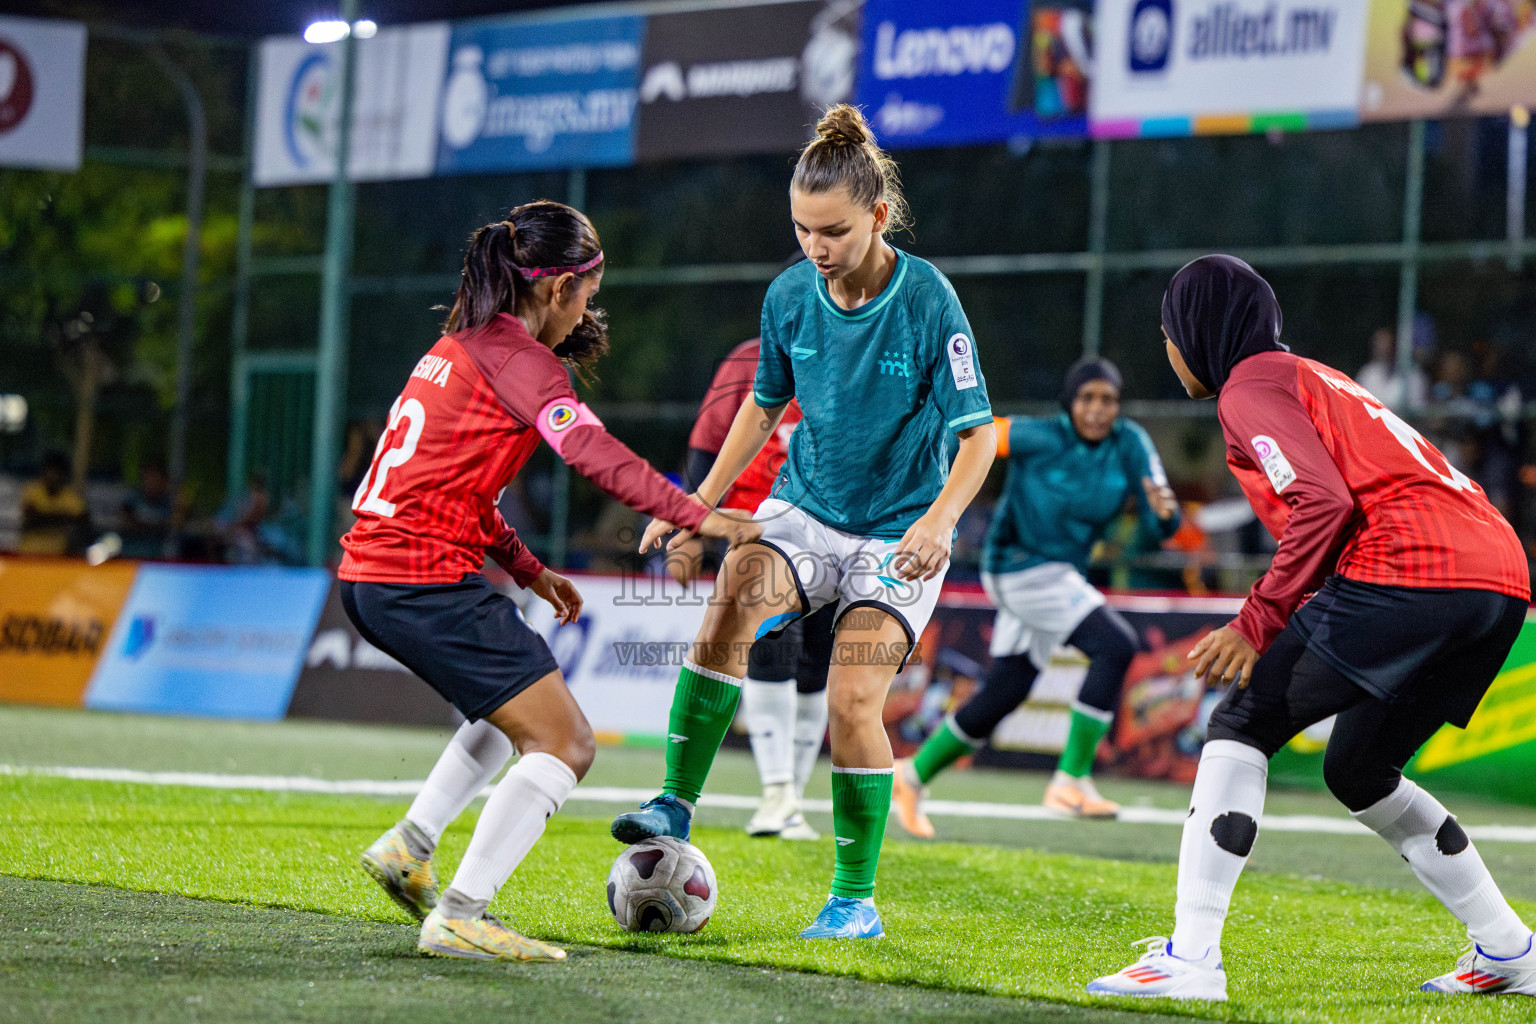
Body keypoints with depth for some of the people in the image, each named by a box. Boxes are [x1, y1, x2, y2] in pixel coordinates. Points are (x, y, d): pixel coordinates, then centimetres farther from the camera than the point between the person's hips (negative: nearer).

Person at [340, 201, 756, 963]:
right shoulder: (517, 357, -9)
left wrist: (528, 570, 21)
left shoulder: (459, 346, 19)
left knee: (520, 703, 29)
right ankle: (459, 917, -13)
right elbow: (592, 453, -23)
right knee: (564, 743, -5)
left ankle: (409, 845, 21)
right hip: (427, 580, -10)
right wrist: (696, 516, -23)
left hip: (368, 577, 10)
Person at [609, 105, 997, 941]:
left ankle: (855, 900, 1)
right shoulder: (790, 295, -4)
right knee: (732, 596, -28)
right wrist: (702, 503, 7)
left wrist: (939, 521, -31)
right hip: (804, 510, 3)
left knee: (852, 700, -15)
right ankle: (677, 803, -23)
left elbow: (977, 434, -14)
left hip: (899, 533, -3)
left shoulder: (927, 300, -17)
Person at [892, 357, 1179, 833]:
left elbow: (1158, 526, -9)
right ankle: (1071, 780, -20)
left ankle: (914, 775, 31)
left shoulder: (1130, 445, -5)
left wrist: (1164, 512, -31)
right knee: (1117, 645, -23)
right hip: (1023, 569, -7)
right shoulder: (1043, 438, -18)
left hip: (1061, 575, 7)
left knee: (1002, 695, 15)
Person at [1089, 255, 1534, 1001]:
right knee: (1358, 770, 23)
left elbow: (1324, 502, -13)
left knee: (1241, 726, -4)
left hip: (1408, 570, -9)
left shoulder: (1252, 386, 2)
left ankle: (1189, 958, -13)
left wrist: (1258, 623, -10)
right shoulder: (1316, 379, 31)